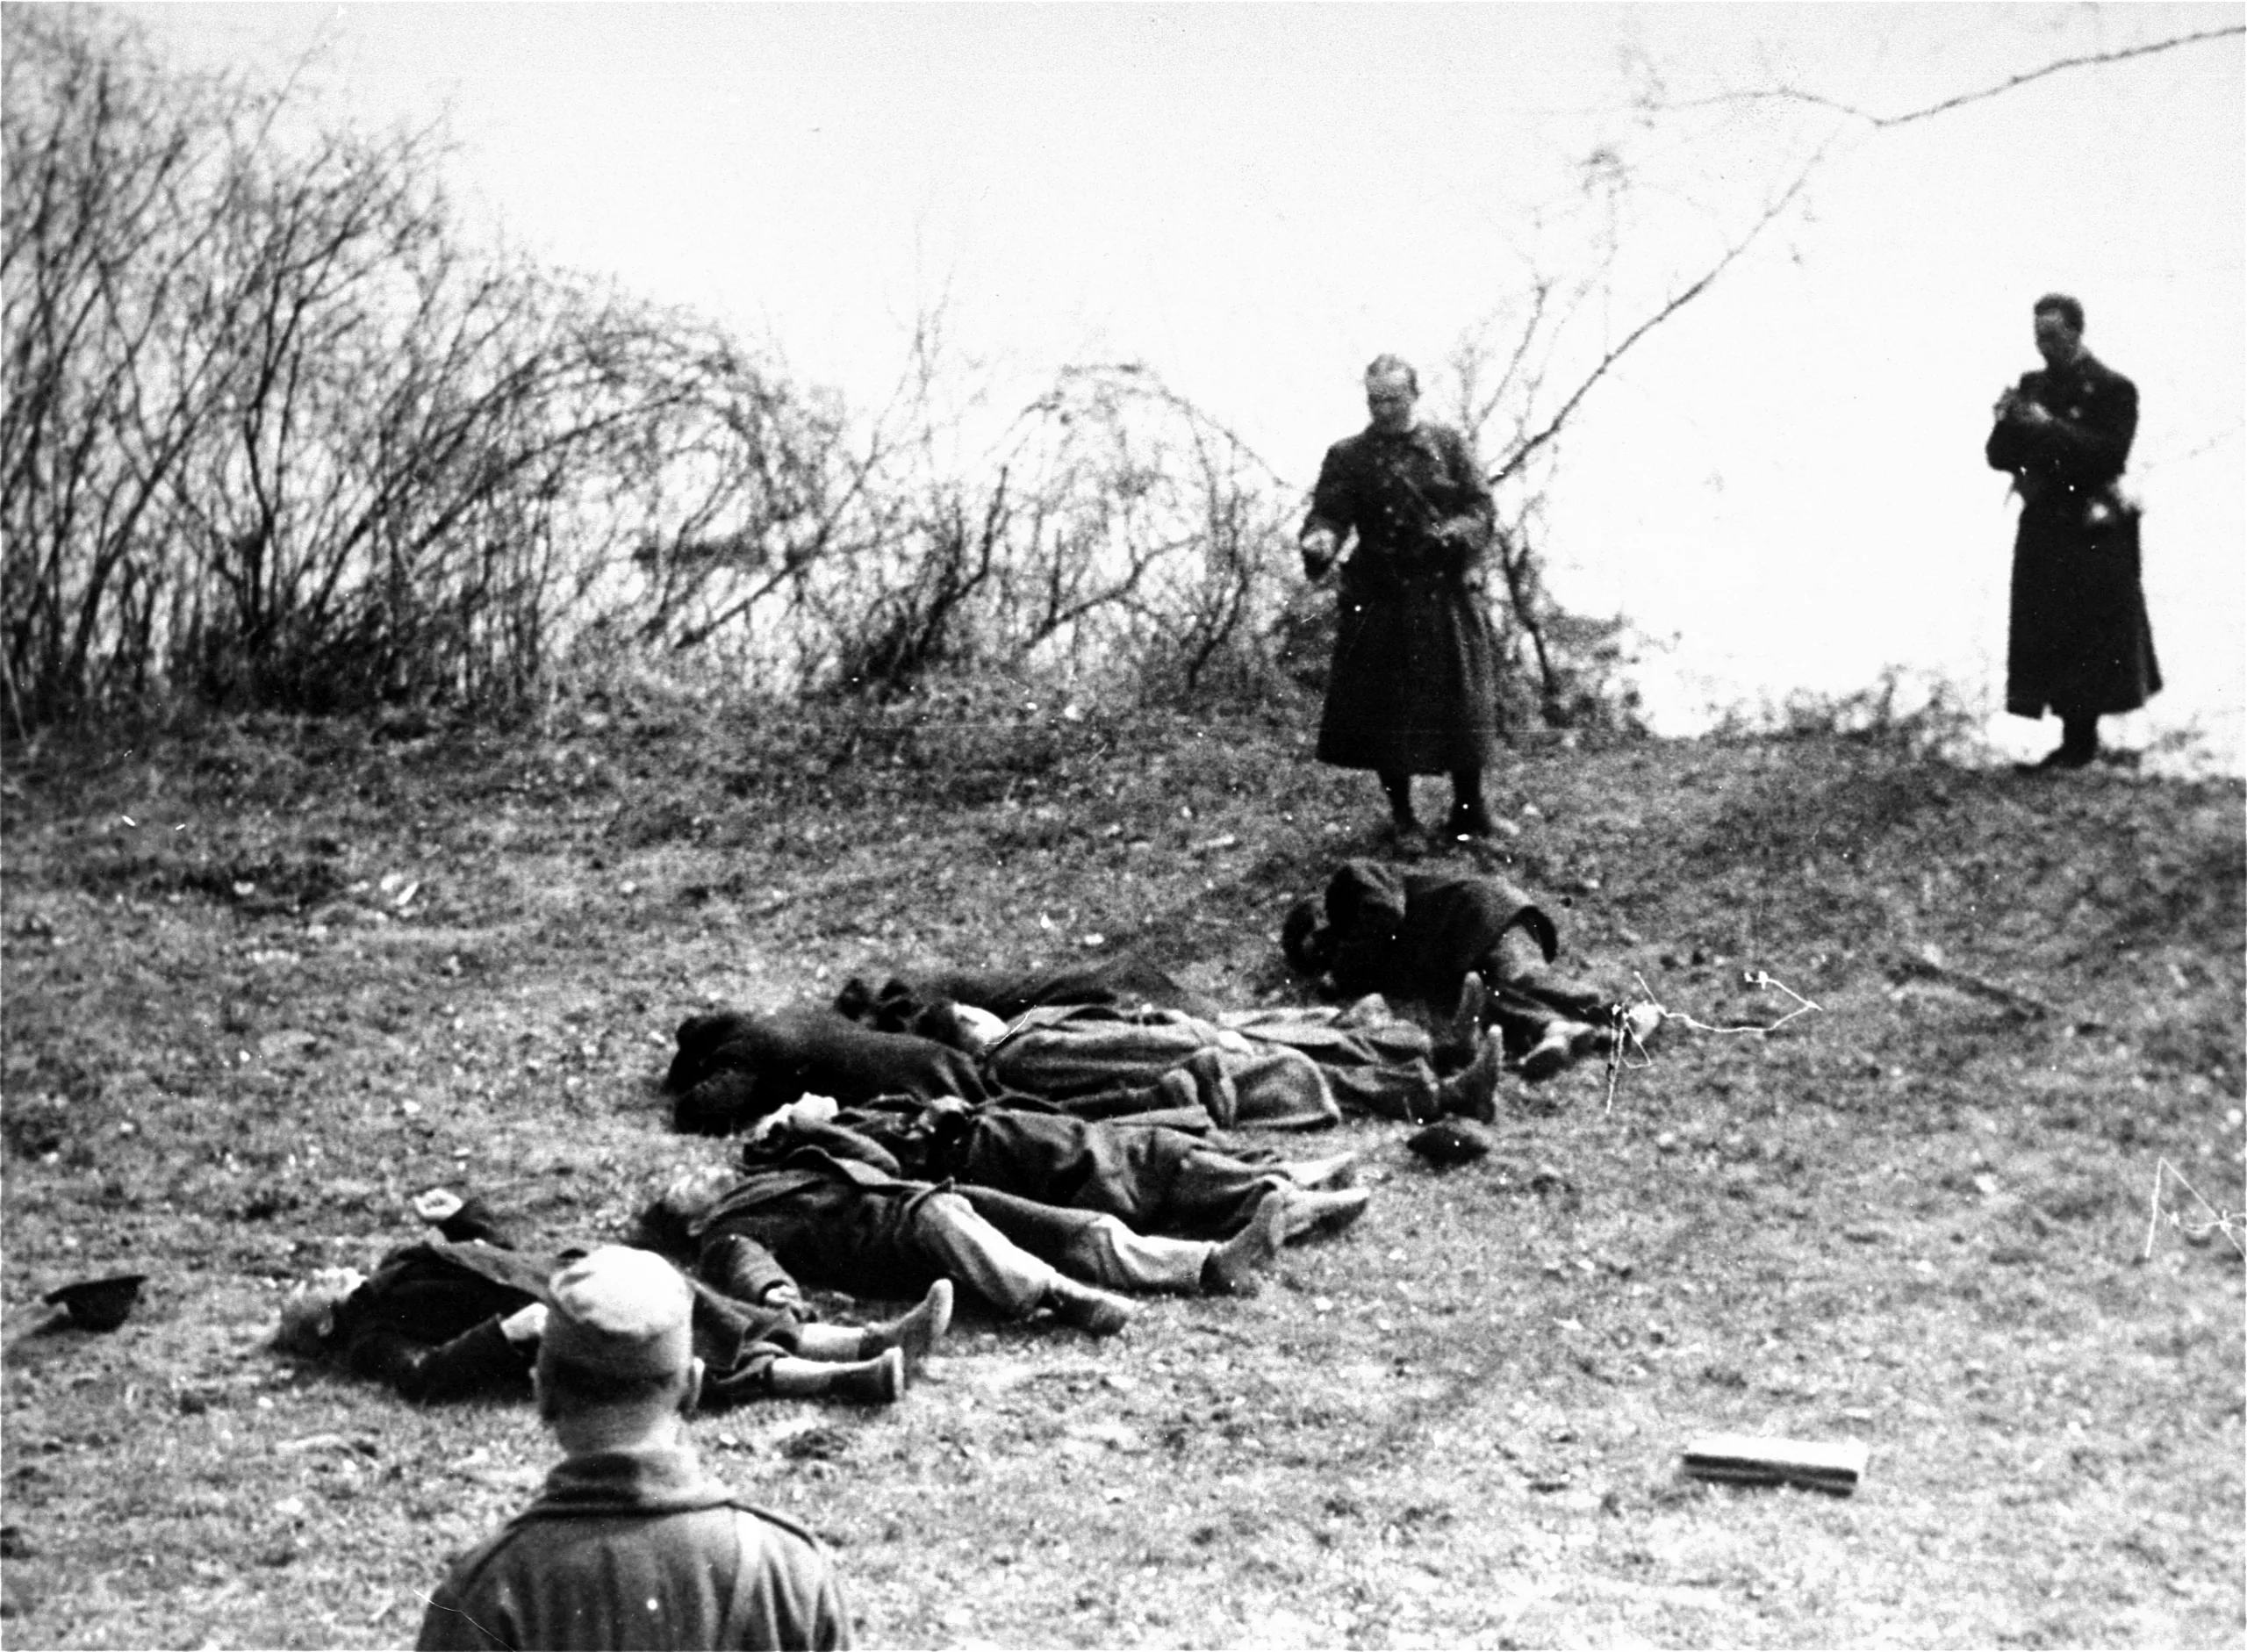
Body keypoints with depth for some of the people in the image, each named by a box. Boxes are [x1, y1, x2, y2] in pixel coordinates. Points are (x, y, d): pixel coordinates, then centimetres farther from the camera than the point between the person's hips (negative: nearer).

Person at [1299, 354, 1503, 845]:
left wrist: (1457, 532, -19)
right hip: (1380, 600, -1)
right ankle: (1401, 817, 13)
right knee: (1384, 709, -1)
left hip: (1449, 593, 1)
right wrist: (1319, 542, -28)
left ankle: (1468, 813, 19)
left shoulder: (1449, 446, 6)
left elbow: (1482, 506, 2)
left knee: (1462, 704, 4)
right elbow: (1329, 513, -5)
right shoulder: (1347, 456, 3)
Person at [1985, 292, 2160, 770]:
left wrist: (2050, 428, -21)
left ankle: (2084, 738, 4)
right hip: (2043, 530, 6)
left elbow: (2110, 456, -17)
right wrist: (2006, 425, -10)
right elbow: (1998, 458, 11)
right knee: (2048, 641, 5)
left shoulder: (2113, 389, -6)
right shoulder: (2034, 386, 12)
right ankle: (2074, 740, 10)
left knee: (2088, 639, -4)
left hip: (2092, 536, -6)